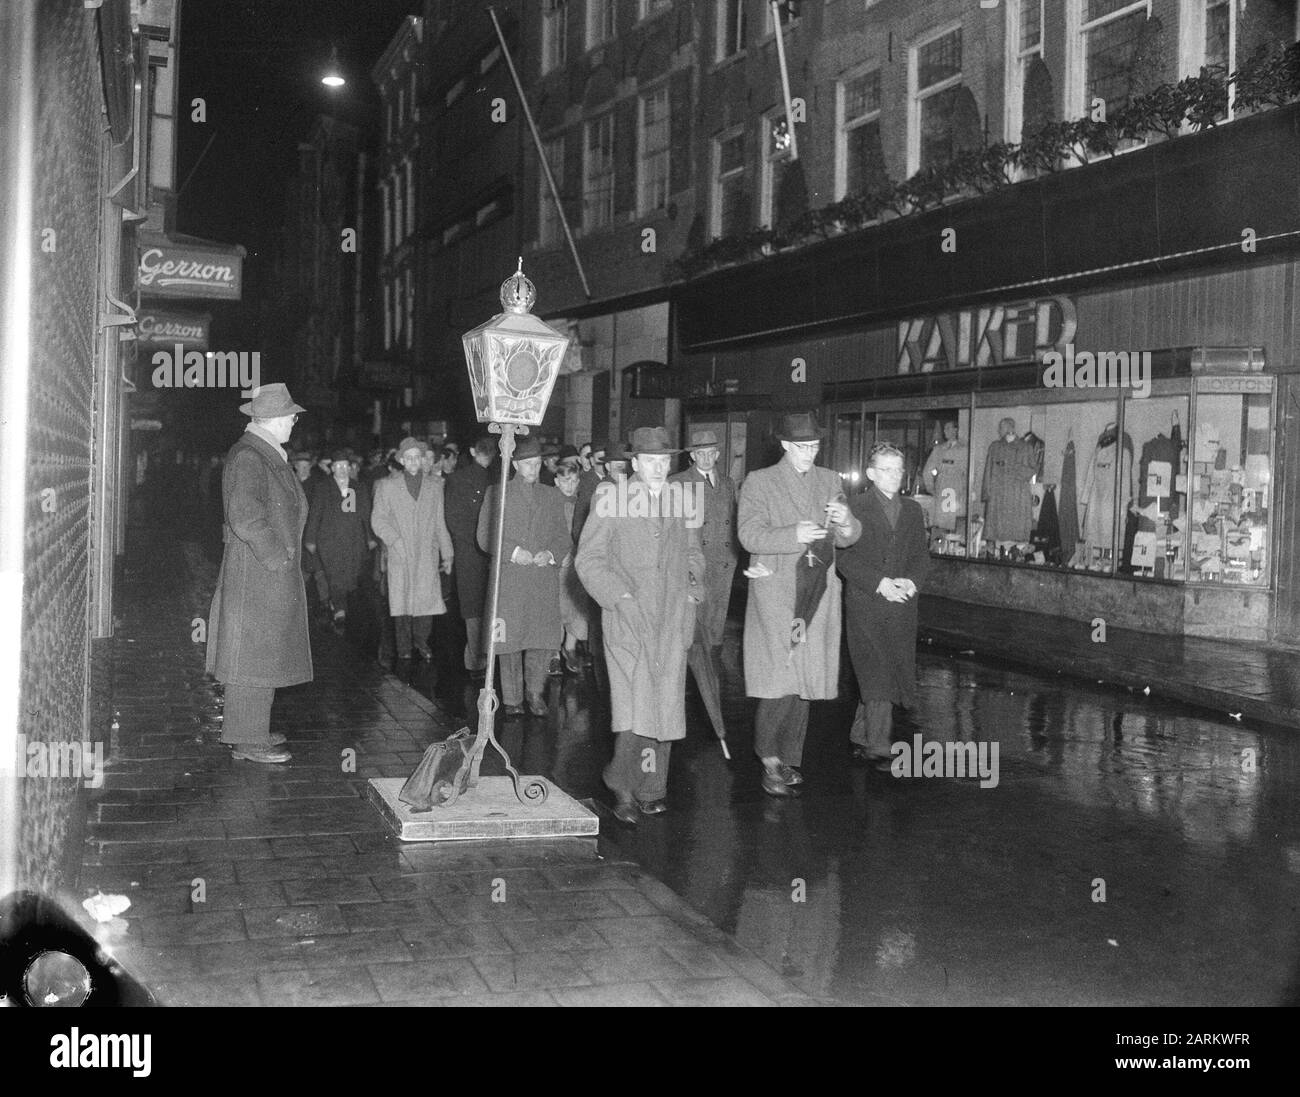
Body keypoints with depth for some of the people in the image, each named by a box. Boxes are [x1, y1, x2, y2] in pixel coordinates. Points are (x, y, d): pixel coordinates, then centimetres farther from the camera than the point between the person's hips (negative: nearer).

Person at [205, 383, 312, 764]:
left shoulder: (270, 455, 16)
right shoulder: (247, 458, -17)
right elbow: (246, 518, -24)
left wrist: (286, 557, 16)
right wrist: (277, 557, -18)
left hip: (273, 569, 10)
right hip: (256, 572, -10)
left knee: (262, 656, 15)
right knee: (254, 655, -5)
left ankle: (249, 732, 23)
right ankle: (248, 742, 0)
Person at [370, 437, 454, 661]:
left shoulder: (434, 486, 13)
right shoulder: (387, 486, 8)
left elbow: (439, 522, 15)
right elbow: (378, 518, 5)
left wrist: (447, 553, 11)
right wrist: (393, 539, -10)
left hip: (427, 554, 1)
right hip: (400, 554, -1)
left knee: (428, 599, -6)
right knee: (402, 601, -2)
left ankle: (421, 641, 13)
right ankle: (404, 648, 9)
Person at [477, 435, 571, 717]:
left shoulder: (553, 497, 17)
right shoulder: (497, 493, 9)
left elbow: (563, 537, 15)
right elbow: (485, 536, 3)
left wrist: (550, 553, -5)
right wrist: (513, 551, -10)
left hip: (545, 579, 2)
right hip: (509, 580, -2)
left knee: (545, 639, -4)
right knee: (511, 639, -2)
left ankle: (536, 693, 12)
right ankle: (512, 699, 9)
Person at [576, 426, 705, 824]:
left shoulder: (680, 501, 13)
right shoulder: (610, 501, 1)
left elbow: (693, 551, 26)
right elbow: (588, 559, -1)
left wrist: (692, 582, 8)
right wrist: (621, 596, -11)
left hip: (672, 620, 4)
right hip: (628, 618, -4)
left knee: (665, 702, 3)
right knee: (633, 703, -13)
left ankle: (650, 788, 12)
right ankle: (623, 788, 0)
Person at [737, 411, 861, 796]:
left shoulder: (829, 481, 15)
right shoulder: (759, 482, 1)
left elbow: (848, 539, 14)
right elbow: (750, 535, -9)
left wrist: (845, 522, -10)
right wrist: (793, 535, -23)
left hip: (817, 594, 4)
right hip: (775, 594, -4)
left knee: (805, 681, 7)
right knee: (781, 679, -12)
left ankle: (789, 759, 17)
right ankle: (770, 759, 1)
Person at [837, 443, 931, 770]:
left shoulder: (913, 511, 16)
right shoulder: (854, 509, 0)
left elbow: (921, 555, 13)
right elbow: (845, 558, -7)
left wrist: (911, 581, -8)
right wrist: (879, 583, -17)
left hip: (902, 605, 5)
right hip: (865, 605, -5)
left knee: (895, 672, 5)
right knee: (876, 674, -10)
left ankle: (861, 736, 20)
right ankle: (877, 746, -5)